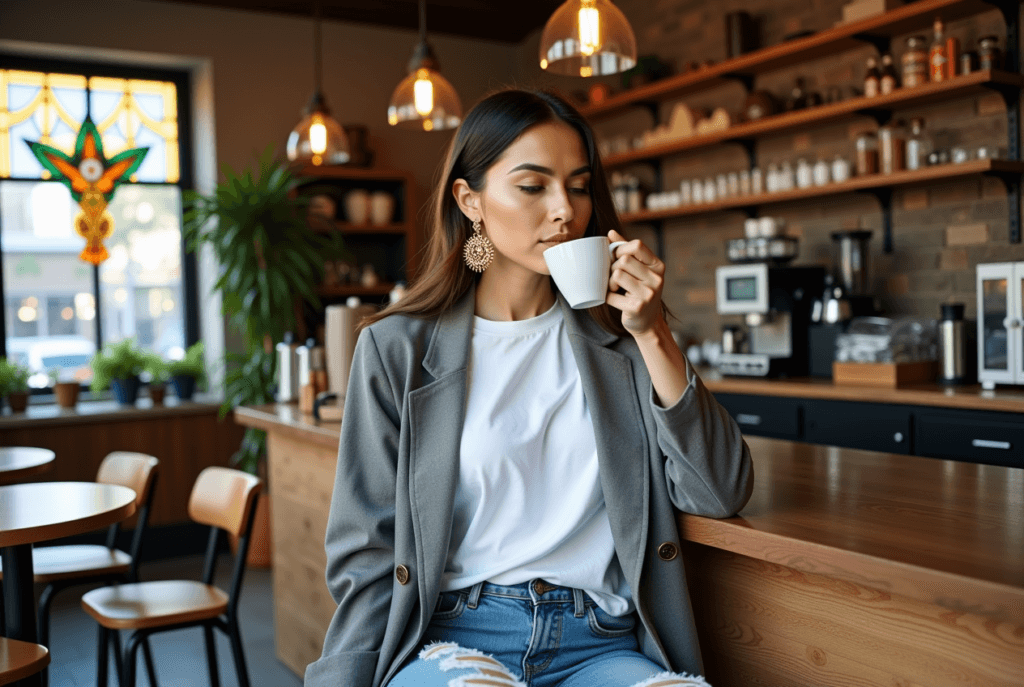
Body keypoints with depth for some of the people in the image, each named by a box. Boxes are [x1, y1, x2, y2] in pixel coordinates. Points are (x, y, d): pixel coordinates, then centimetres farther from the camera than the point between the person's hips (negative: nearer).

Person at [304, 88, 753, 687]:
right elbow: (368, 554, 3)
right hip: (452, 638, -2)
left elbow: (721, 494, 1)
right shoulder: (398, 349, 2)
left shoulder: (616, 338, 8)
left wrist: (654, 335, -7)